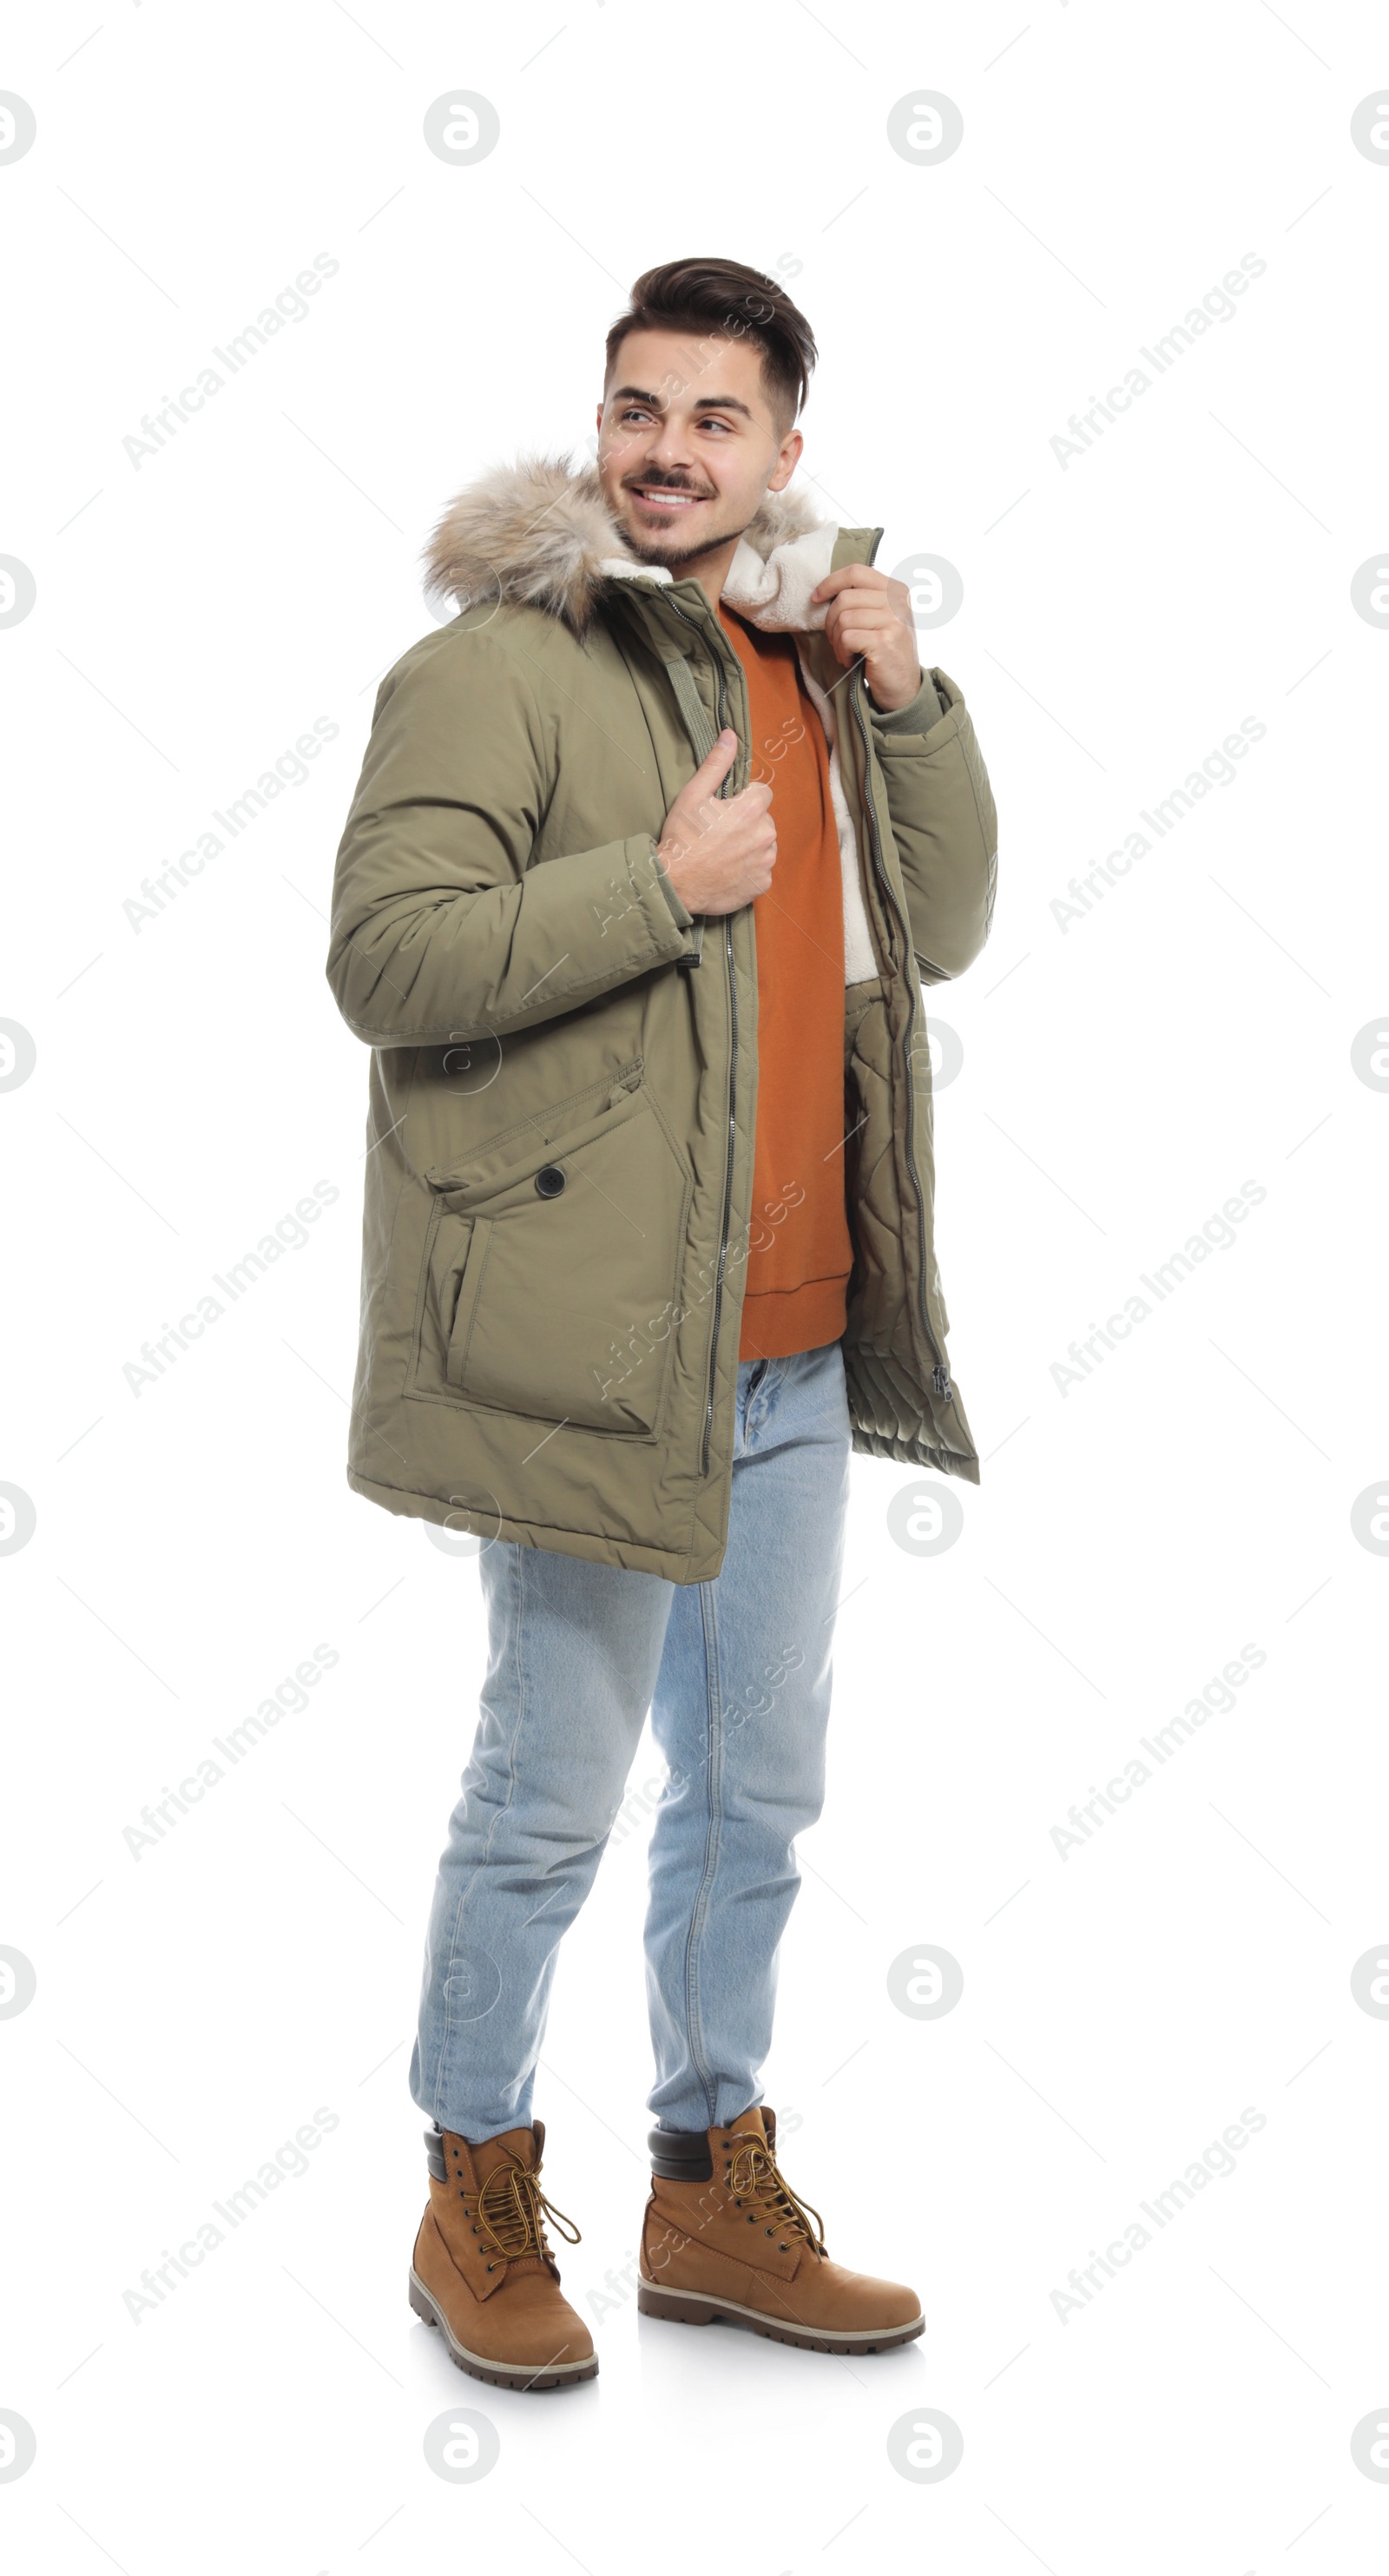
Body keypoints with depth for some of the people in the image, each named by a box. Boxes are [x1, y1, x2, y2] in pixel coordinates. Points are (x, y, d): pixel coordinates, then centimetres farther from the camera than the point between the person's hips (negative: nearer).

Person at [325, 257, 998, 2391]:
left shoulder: (814, 655, 13)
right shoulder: (499, 661, -8)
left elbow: (940, 931, 15)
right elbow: (384, 956, -17)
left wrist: (908, 699, 3)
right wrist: (666, 885, -19)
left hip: (798, 1343, 7)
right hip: (593, 1330, -7)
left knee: (762, 1791, 16)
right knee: (553, 1797, 3)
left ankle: (716, 2191, 32)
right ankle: (477, 2196, 24)